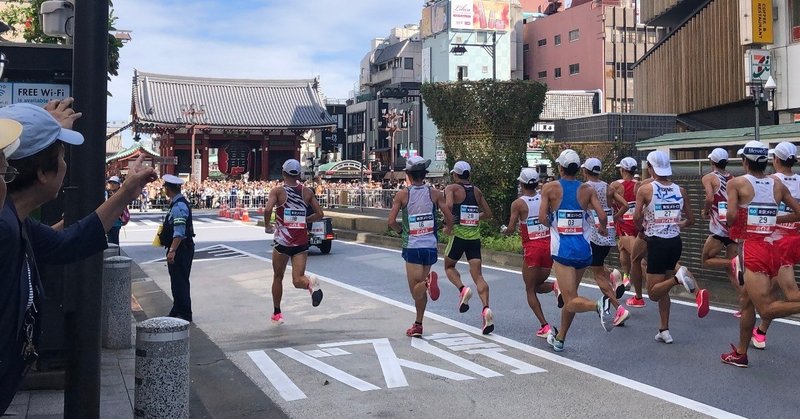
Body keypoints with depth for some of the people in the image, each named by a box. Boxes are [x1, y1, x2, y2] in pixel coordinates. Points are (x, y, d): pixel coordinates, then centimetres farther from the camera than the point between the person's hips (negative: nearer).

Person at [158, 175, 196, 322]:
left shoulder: (179, 206, -20)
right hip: (179, 249, 10)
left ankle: (184, 315, 4)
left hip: (181, 248, -10)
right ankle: (177, 311, 27)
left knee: (180, 282, -4)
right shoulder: (178, 203, 12)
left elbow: (179, 232, -26)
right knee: (177, 281, 17)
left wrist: (172, 250, -28)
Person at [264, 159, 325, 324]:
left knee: (278, 278, 18)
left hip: (282, 241, -1)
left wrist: (267, 226, -2)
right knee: (297, 280, -1)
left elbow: (268, 210, -20)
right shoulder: (307, 192, 5)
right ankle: (310, 282, -36)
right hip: (302, 242, 2)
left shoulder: (277, 191, -3)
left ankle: (277, 314, 26)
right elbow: (319, 214, 5)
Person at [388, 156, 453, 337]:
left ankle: (428, 282, -32)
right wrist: (448, 229, 18)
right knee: (420, 289, 17)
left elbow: (390, 221, -8)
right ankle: (418, 325, 21)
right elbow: (449, 217, -3)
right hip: (430, 245, 3)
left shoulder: (402, 194, -3)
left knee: (416, 291, -1)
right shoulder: (435, 193, 1)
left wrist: (400, 231, 12)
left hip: (412, 246, -3)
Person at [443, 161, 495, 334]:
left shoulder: (451, 188, -1)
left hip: (458, 235, -4)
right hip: (475, 236, 4)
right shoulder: (476, 191, 14)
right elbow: (488, 214, 18)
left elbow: (448, 206, -21)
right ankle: (486, 309, -18)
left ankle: (462, 290, -6)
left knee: (449, 266, 20)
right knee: (478, 275, 0)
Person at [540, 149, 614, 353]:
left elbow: (543, 218, -11)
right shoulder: (587, 190, 4)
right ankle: (559, 338, 31)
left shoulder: (550, 188, -3)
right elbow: (602, 216, -4)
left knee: (571, 301, -6)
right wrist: (603, 229, 18)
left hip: (563, 250, -4)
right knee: (570, 295, 20)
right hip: (584, 250, 4)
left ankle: (599, 305, -36)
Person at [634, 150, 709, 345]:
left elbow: (637, 216, -16)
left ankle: (679, 279, -27)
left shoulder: (645, 189, -7)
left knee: (654, 293, 0)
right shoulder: (680, 190, 6)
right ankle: (664, 330, 17)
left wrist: (642, 228, 5)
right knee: (663, 290, 19)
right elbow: (690, 220, 11)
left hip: (657, 243, -5)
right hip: (675, 242, 5)